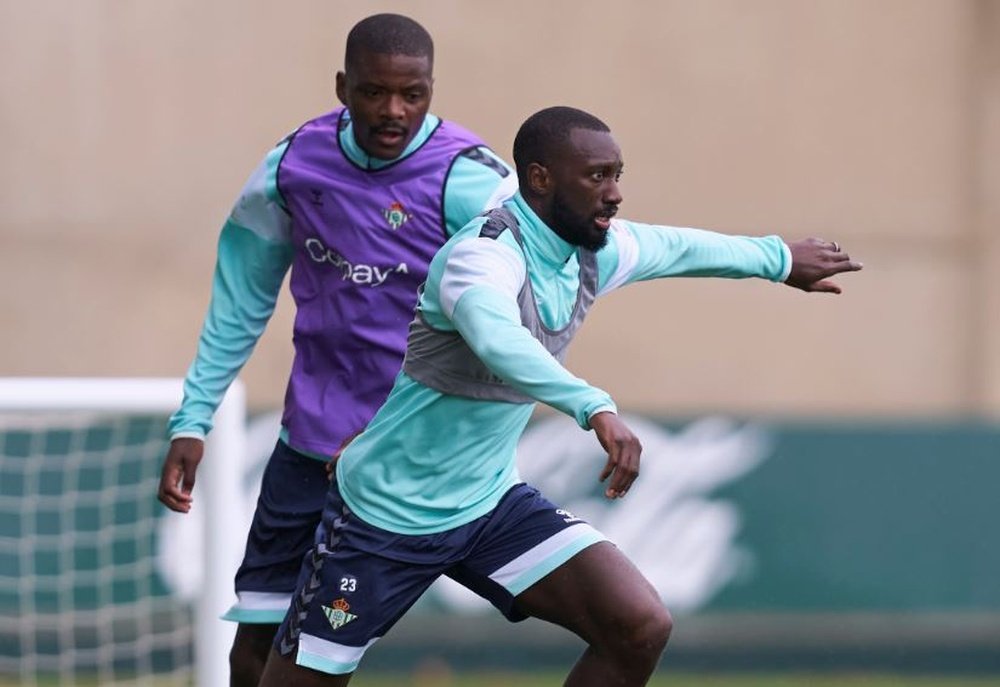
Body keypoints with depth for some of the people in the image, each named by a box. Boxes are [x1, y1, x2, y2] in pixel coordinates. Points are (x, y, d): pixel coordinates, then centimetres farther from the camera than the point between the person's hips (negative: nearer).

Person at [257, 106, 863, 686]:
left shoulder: (598, 252, -2)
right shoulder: (484, 256, -28)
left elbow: (677, 247, 21)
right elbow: (496, 338, -50)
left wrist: (778, 257, 36)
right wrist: (595, 408, -63)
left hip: (492, 504, 7)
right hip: (386, 513, -7)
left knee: (641, 627, -11)